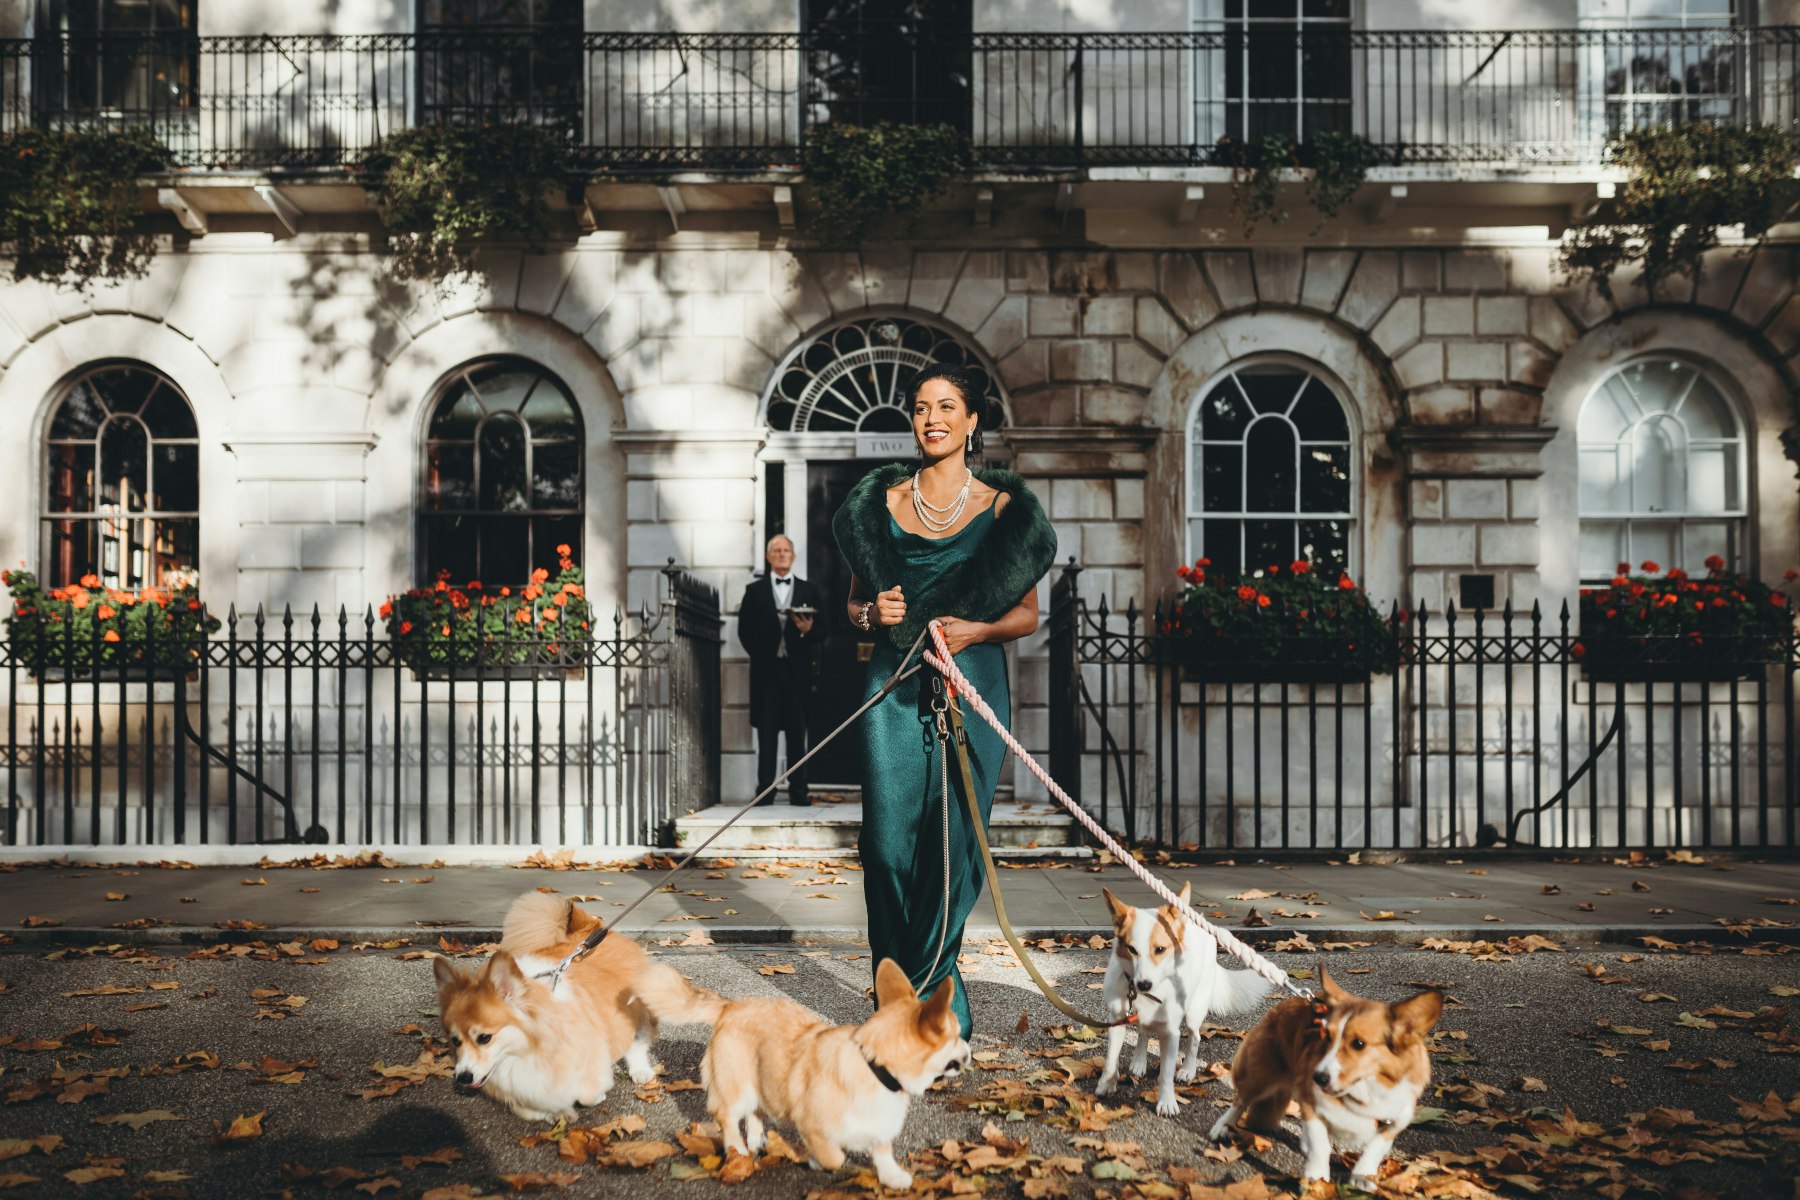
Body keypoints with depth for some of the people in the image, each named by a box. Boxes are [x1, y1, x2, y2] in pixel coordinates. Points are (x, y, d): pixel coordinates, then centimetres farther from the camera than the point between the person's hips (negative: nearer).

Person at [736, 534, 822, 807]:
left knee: (798, 731, 1)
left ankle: (798, 790, 5)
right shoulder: (755, 591, 10)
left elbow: (820, 629, 8)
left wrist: (808, 630, -12)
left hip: (797, 669, 1)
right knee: (766, 731, 0)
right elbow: (744, 630, 8)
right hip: (766, 669, 0)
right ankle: (765, 790, 3)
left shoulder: (809, 591, 12)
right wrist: (759, 654, 1)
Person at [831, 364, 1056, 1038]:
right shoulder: (882, 501, 11)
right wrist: (872, 613, -6)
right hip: (895, 686, 2)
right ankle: (916, 989, 16)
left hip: (971, 686, -1)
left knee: (955, 842, -3)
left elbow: (1028, 613, 7)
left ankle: (922, 990, 14)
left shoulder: (1003, 506, 5)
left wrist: (976, 630, -12)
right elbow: (854, 604, 16)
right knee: (888, 842, -2)